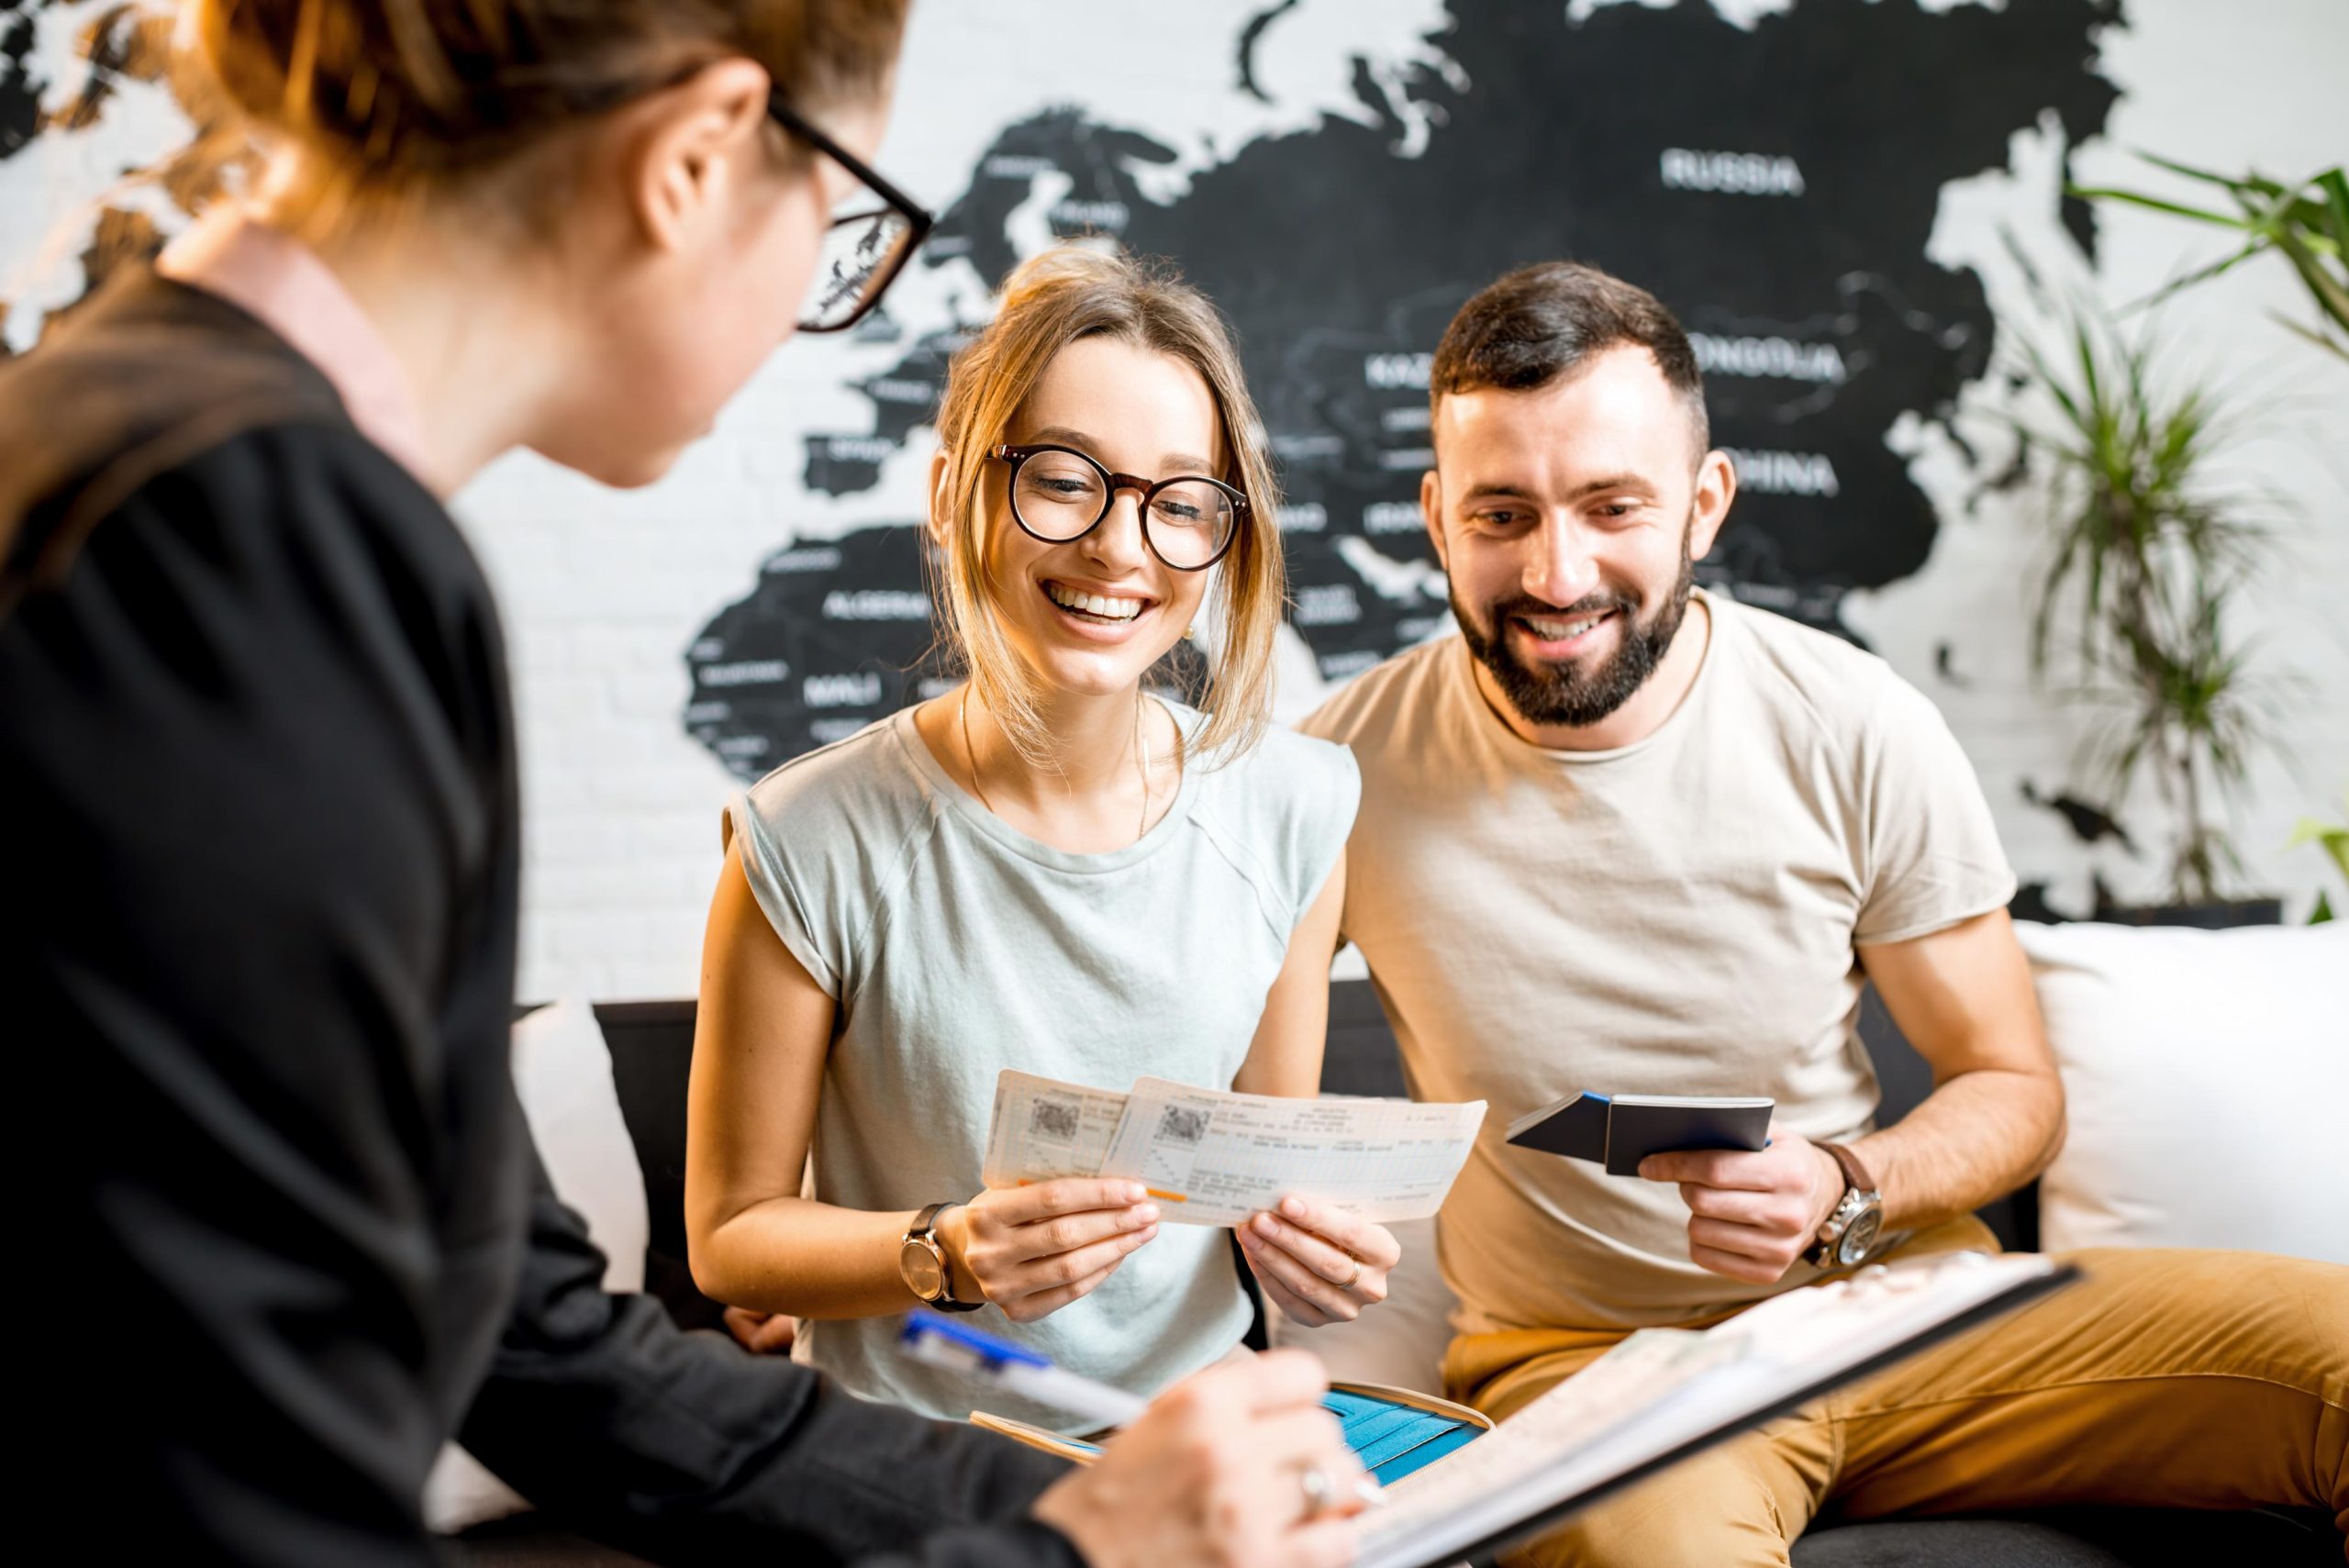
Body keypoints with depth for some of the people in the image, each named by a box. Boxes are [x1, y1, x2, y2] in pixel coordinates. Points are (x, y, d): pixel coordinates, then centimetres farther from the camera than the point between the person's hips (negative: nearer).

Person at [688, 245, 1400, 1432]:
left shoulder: (1294, 811, -2)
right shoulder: (815, 849, -14)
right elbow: (731, 1233, -4)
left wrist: (1309, 1239, -10)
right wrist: (944, 1256, -21)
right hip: (906, 1456, -2)